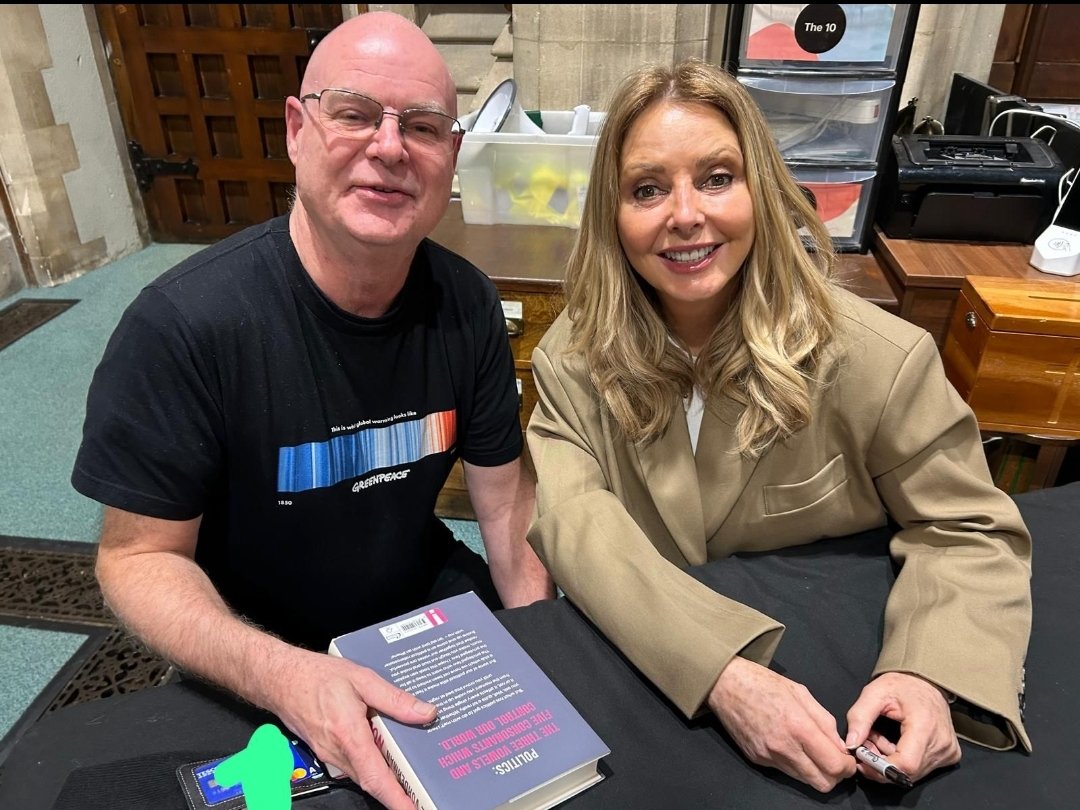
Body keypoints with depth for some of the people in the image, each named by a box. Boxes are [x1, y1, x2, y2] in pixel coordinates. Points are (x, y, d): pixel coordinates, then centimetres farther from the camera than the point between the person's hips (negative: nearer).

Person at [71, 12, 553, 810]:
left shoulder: (466, 305, -11)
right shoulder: (183, 323, -25)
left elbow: (506, 495, -3)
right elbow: (140, 555, -18)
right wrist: (280, 673, -35)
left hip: (429, 598, 4)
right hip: (259, 662, -3)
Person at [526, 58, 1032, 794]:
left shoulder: (877, 359, -14)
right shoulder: (572, 360, -9)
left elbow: (968, 533, -3)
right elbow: (575, 526, -19)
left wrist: (930, 672, -22)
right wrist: (720, 674, -32)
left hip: (829, 697, 1)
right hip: (639, 676, 0)